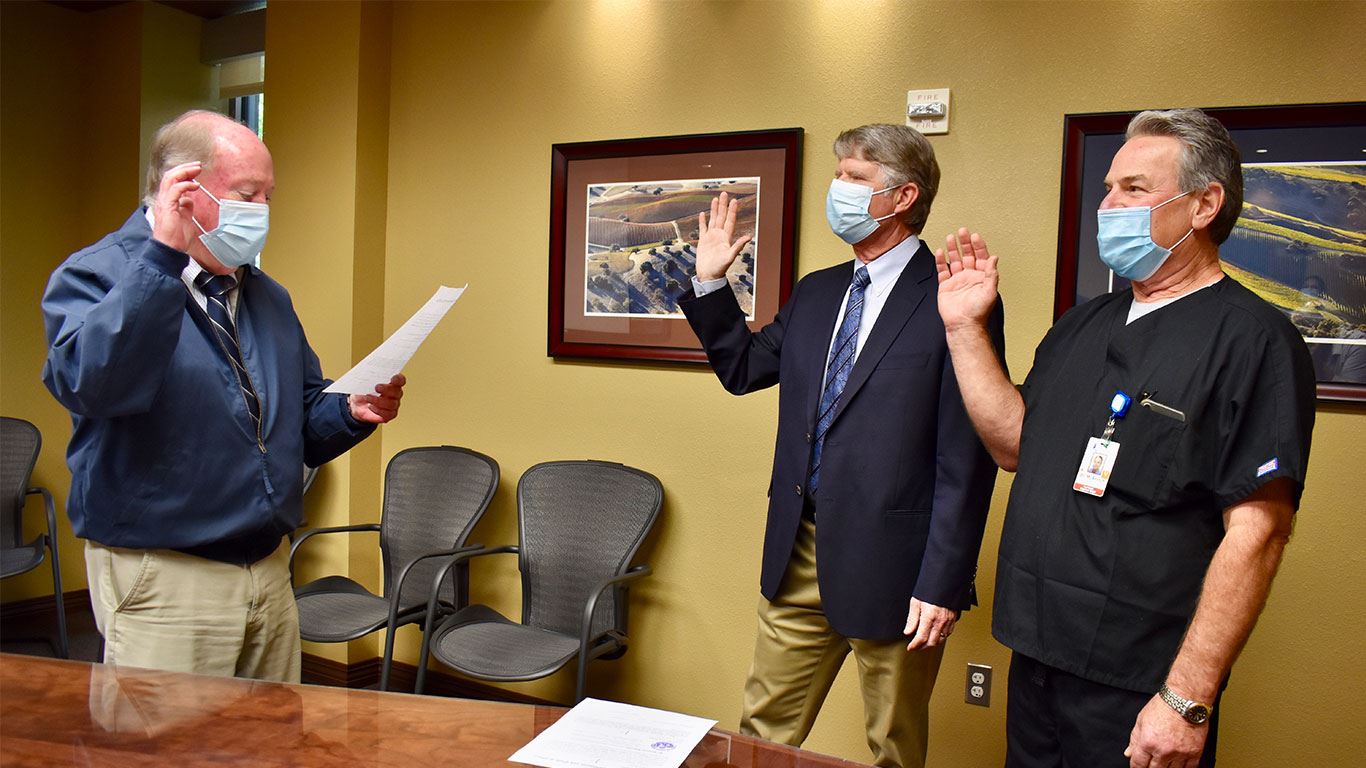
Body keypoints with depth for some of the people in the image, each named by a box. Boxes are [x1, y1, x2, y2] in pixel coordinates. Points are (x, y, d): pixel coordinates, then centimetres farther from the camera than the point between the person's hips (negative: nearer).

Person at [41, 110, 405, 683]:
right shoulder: (94, 275, -6)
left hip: (271, 571, 6)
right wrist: (162, 255, -28)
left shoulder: (268, 298, 14)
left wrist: (352, 413, -3)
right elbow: (90, 385, -28)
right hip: (161, 577, -6)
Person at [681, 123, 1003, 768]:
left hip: (890, 566, -6)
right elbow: (743, 369, 19)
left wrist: (942, 585, -16)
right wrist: (710, 283, 9)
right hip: (798, 553, 6)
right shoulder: (815, 292, 9)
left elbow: (967, 460, -16)